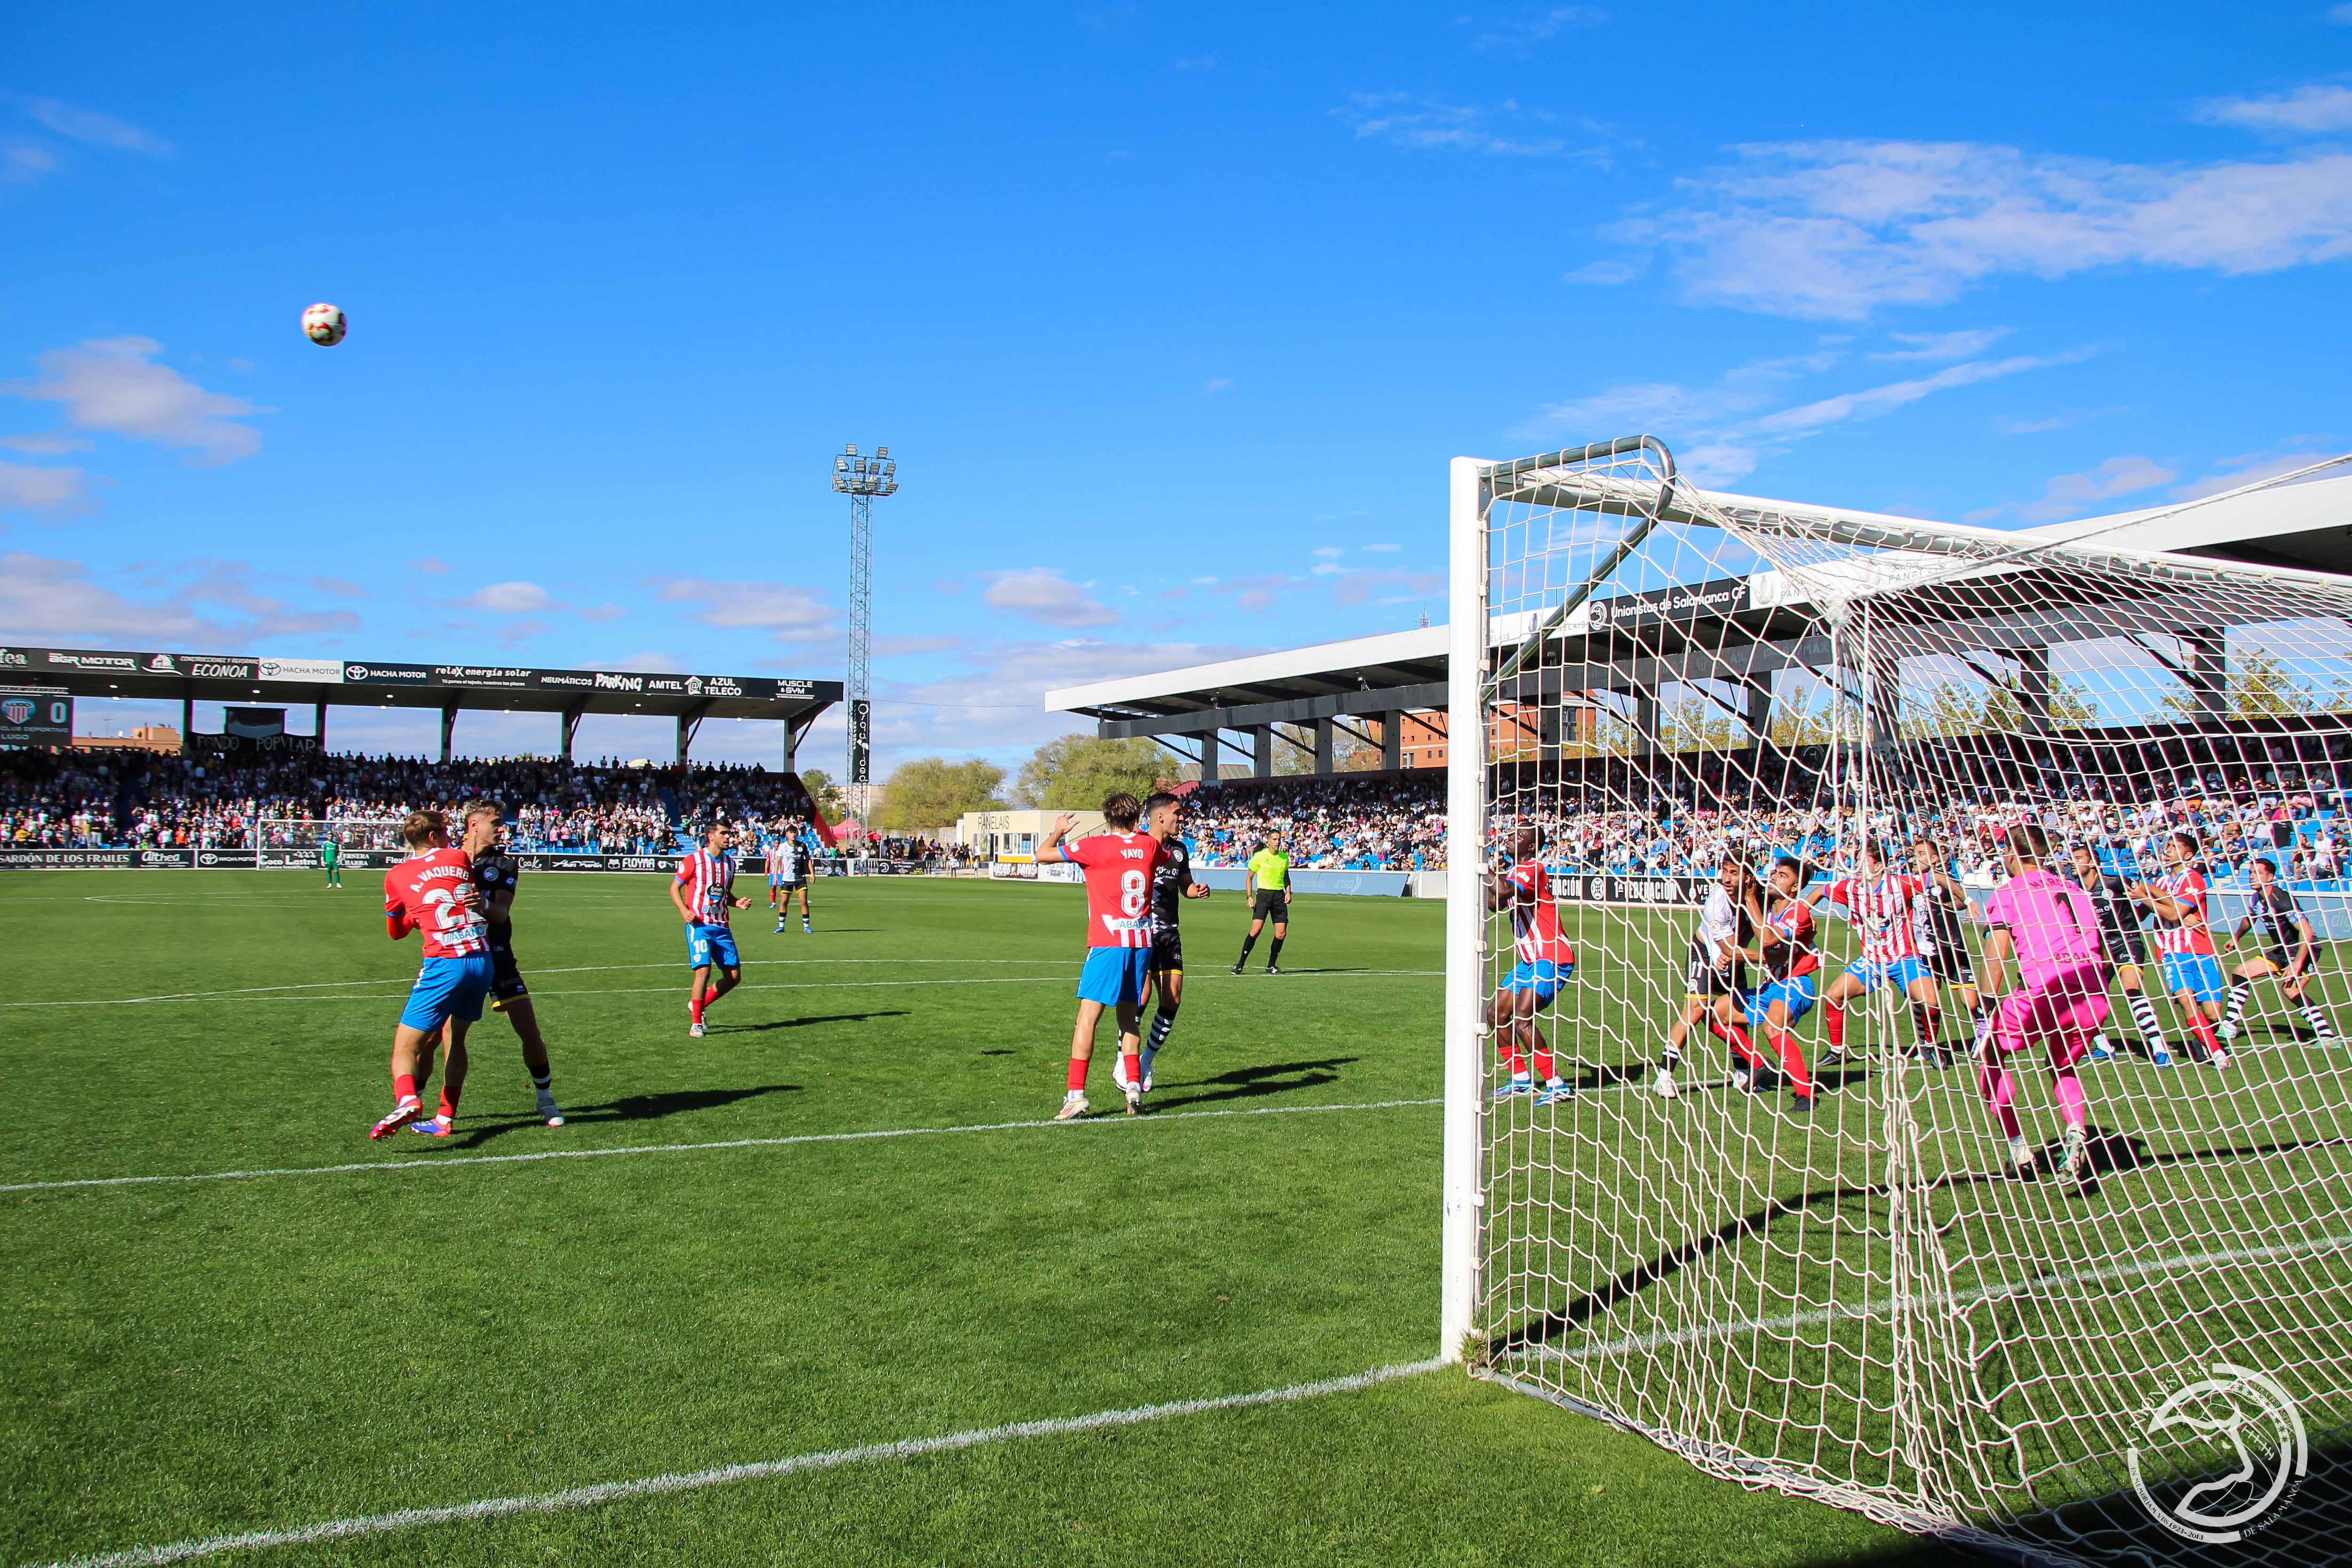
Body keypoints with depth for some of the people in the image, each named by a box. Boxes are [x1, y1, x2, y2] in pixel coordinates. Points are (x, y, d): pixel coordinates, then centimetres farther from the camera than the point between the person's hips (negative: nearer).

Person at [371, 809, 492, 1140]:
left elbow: (395, 932, 23)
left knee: (405, 1047, -1)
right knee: (455, 1036, 21)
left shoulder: (397, 875, 9)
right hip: (483, 959, 3)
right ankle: (446, 1116, 19)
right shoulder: (459, 857, 11)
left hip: (444, 964, -3)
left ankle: (407, 1100, -30)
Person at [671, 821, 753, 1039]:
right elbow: (675, 887, 0)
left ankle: (698, 1005, 24)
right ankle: (696, 1024, -3)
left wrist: (737, 903, 4)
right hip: (699, 925, -6)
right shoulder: (694, 860, -5)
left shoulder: (730, 863, 13)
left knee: (734, 976, 3)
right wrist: (684, 910, -15)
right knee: (703, 970, -16)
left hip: (722, 927, 6)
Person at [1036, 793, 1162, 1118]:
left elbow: (1042, 855, -1)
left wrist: (1058, 831, 17)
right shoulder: (1149, 845, 8)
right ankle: (1134, 1087, 9)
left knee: (1087, 1017, -5)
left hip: (1108, 944, -5)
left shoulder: (1096, 846, -6)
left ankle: (1076, 1094, -10)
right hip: (1143, 943, 5)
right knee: (1129, 1018, 15)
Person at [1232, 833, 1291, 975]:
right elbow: (1249, 878, 4)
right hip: (1263, 894, -4)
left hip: (1279, 895, 4)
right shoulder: (1259, 857, -3)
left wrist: (1288, 892, 7)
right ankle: (1240, 964, -7)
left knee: (1282, 933, -2)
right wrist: (1249, 896, -6)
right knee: (1256, 929, -16)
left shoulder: (1285, 857, 9)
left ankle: (1271, 966, 13)